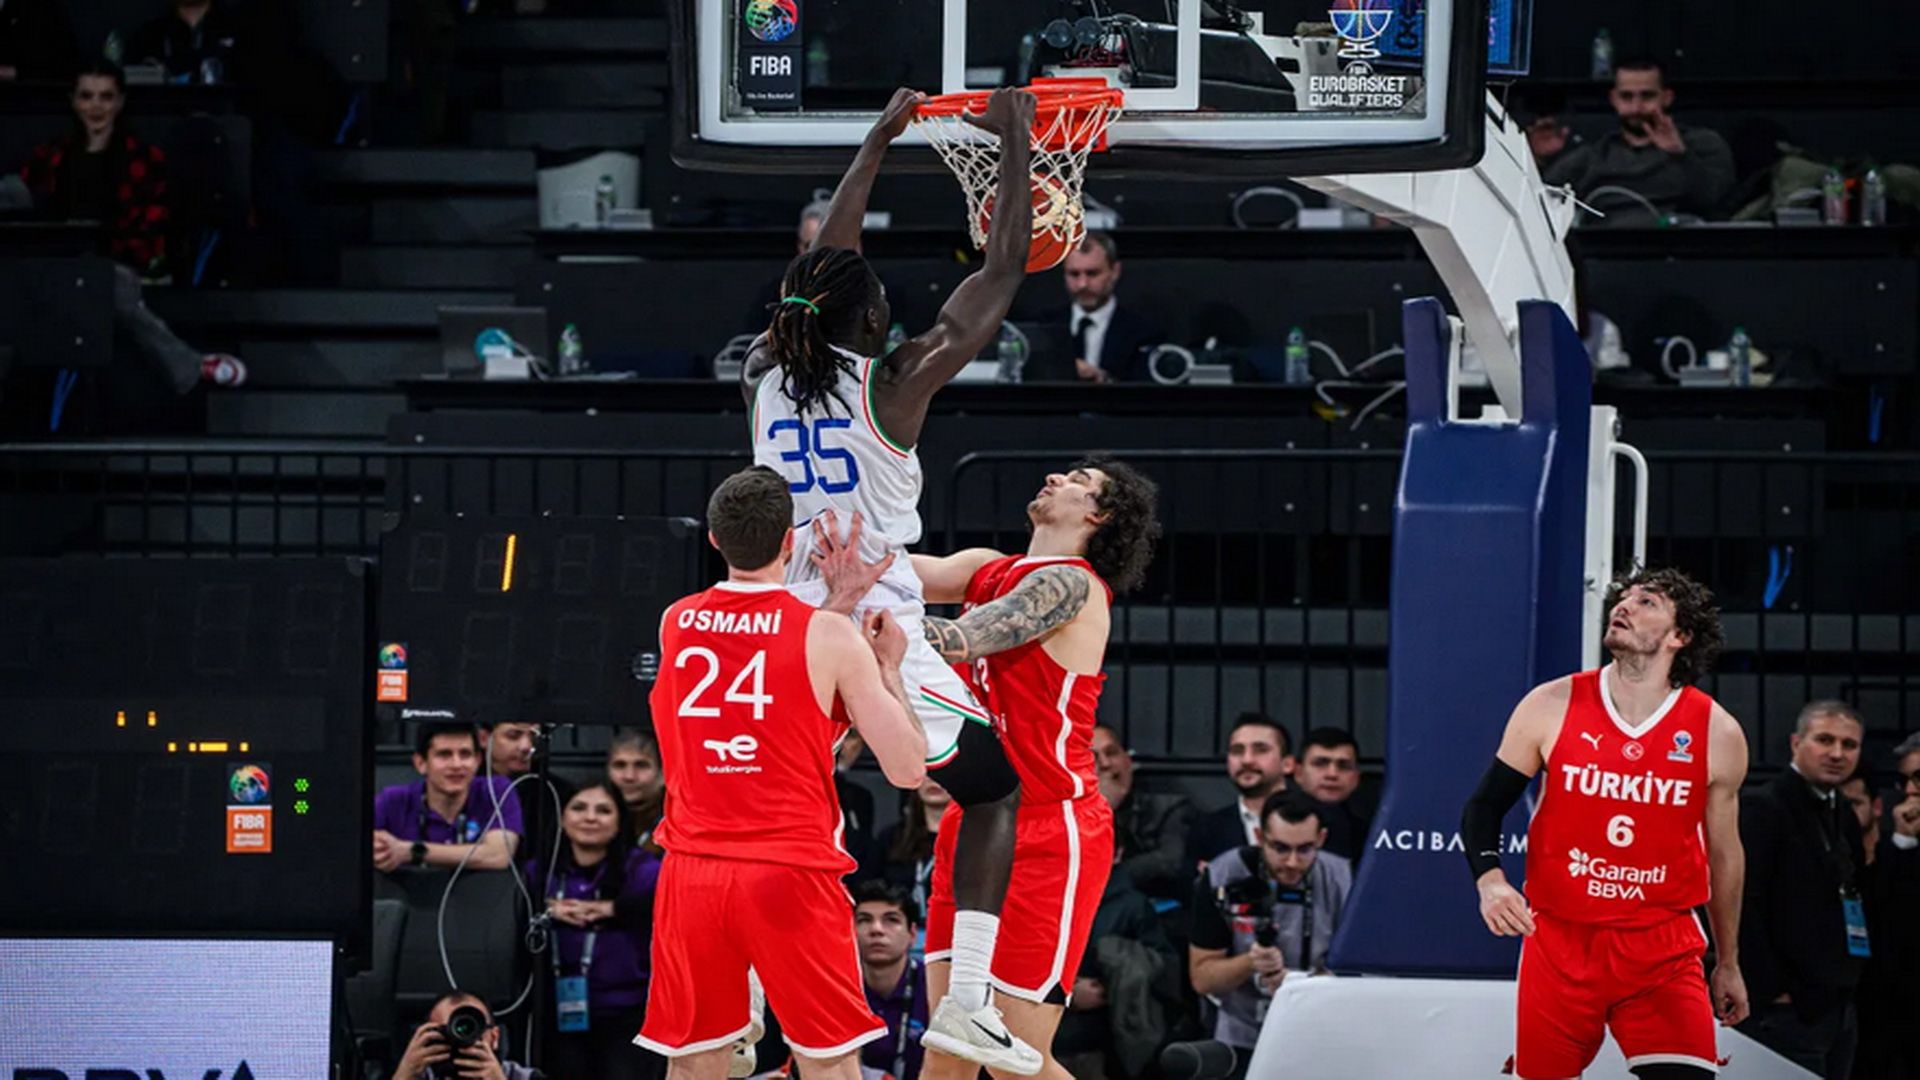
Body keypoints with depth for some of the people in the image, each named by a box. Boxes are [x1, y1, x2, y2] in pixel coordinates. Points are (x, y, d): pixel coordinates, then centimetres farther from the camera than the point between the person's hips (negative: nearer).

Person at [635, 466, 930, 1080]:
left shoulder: (674, 624, 6)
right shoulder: (831, 637, -6)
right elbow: (907, 768, -4)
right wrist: (888, 667, 9)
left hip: (692, 871, 4)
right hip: (790, 870, -4)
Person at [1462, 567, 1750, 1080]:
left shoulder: (1717, 734, -2)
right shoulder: (1551, 707, -3)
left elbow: (1724, 855, 11)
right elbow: (1484, 807, 5)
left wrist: (1728, 964, 18)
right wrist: (1490, 881, -15)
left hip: (1664, 949, -1)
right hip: (1559, 941, 1)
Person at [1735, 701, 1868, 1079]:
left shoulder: (1843, 817, 17)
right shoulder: (1762, 808, -10)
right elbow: (1743, 906, -16)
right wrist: (1772, 990, -17)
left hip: (1839, 1006, 8)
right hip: (1789, 1008, -8)